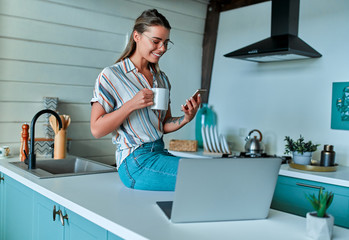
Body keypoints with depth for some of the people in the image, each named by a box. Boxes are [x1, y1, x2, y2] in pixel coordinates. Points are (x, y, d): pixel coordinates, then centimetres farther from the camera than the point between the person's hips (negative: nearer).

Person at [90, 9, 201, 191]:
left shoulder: (161, 79, 17)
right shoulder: (111, 76, -3)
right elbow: (97, 130, -7)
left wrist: (186, 118, -1)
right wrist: (131, 105, -18)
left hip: (160, 153, 7)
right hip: (135, 161, -7)